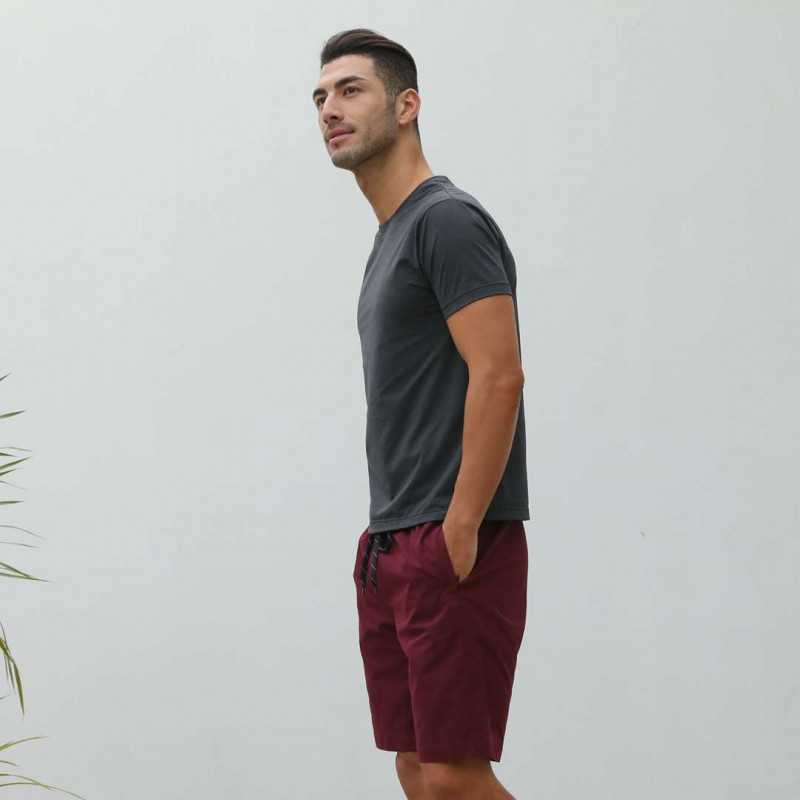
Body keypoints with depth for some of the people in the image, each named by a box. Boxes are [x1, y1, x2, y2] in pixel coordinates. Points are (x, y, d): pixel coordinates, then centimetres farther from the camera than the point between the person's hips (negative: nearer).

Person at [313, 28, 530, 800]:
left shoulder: (448, 222, -12)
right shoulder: (391, 240, 20)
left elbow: (497, 377, -21)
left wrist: (461, 530, -22)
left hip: (454, 551, -11)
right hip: (392, 550, 11)